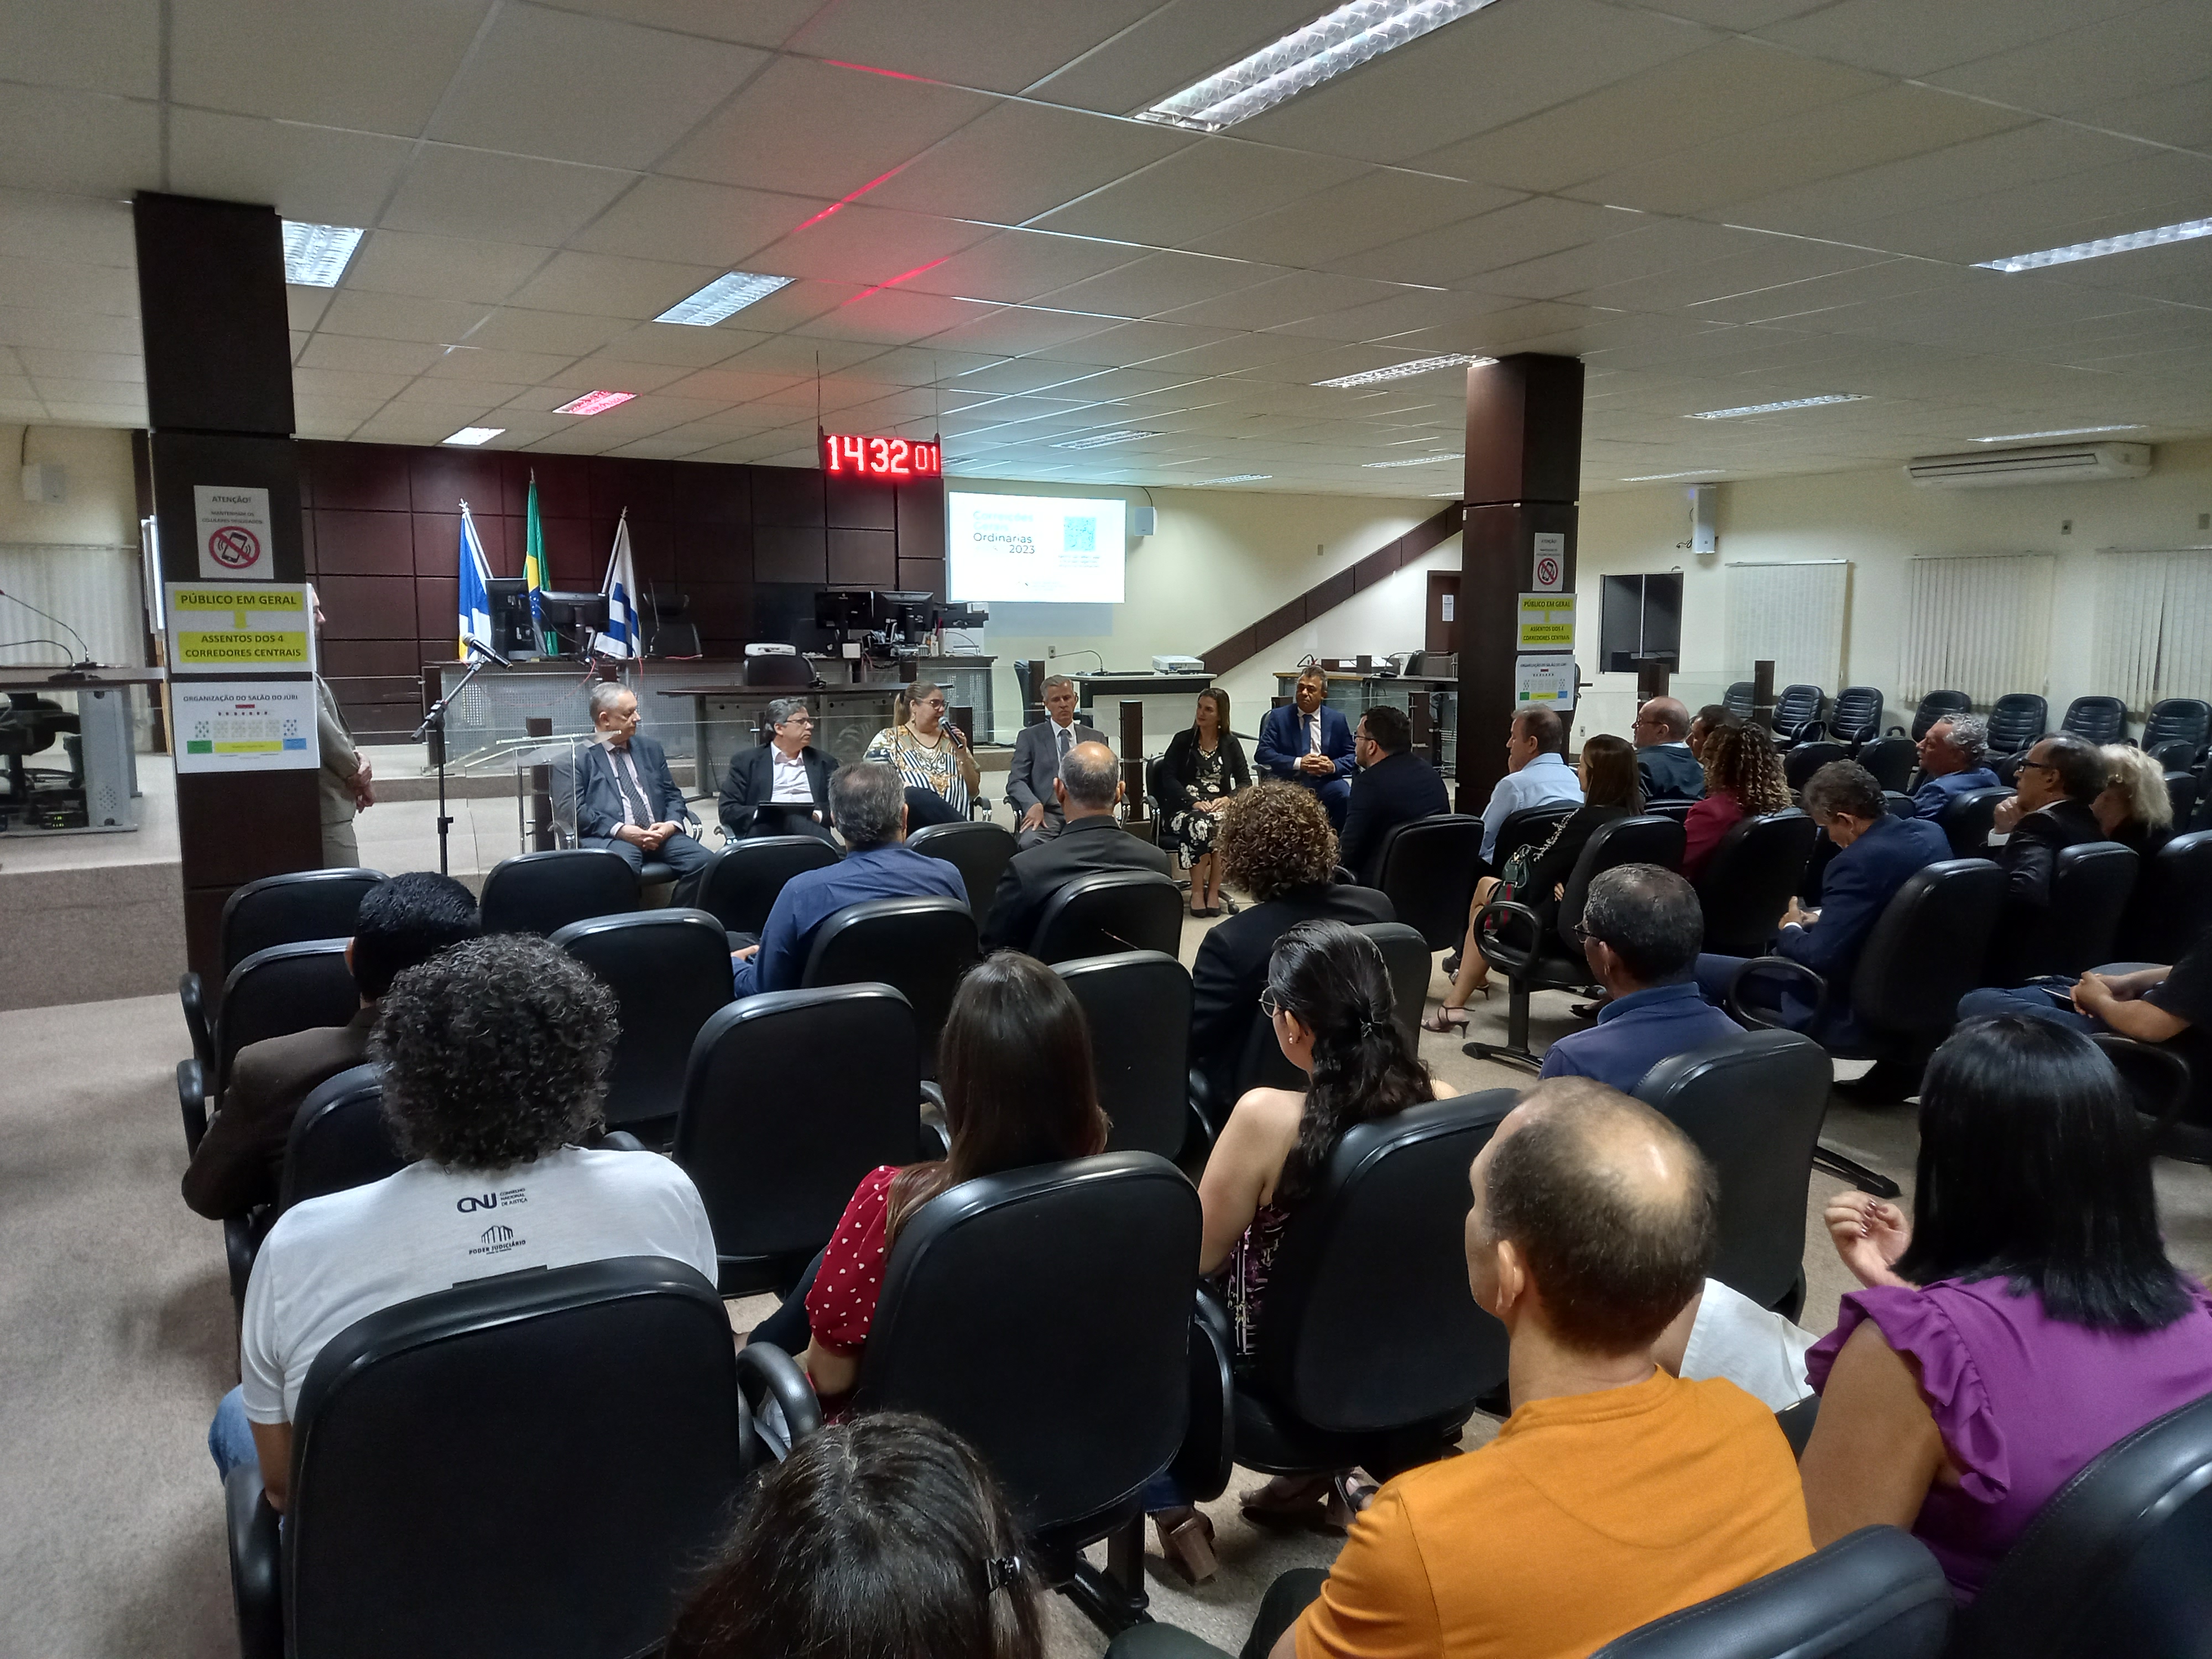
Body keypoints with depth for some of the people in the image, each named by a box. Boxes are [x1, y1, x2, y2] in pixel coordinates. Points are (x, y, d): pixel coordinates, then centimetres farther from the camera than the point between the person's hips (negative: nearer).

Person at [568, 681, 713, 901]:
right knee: (622, 866, -39)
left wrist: (672, 824, -1)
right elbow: (572, 809, -4)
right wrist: (619, 830, -16)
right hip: (609, 839, -5)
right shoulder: (578, 755, 6)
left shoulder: (651, 747, 22)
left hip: (659, 834, 5)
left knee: (705, 862, -23)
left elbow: (672, 794, 21)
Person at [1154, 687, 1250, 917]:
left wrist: (1229, 799, -14)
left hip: (1219, 806, 1)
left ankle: (1213, 890, -24)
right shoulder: (1182, 740, 9)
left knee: (1224, 825, -35)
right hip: (1184, 808, -1)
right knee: (1200, 825, -36)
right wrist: (1194, 802, -17)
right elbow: (1169, 779, -2)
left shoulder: (1230, 743, 14)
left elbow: (1245, 782, 8)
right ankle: (1197, 891, -25)